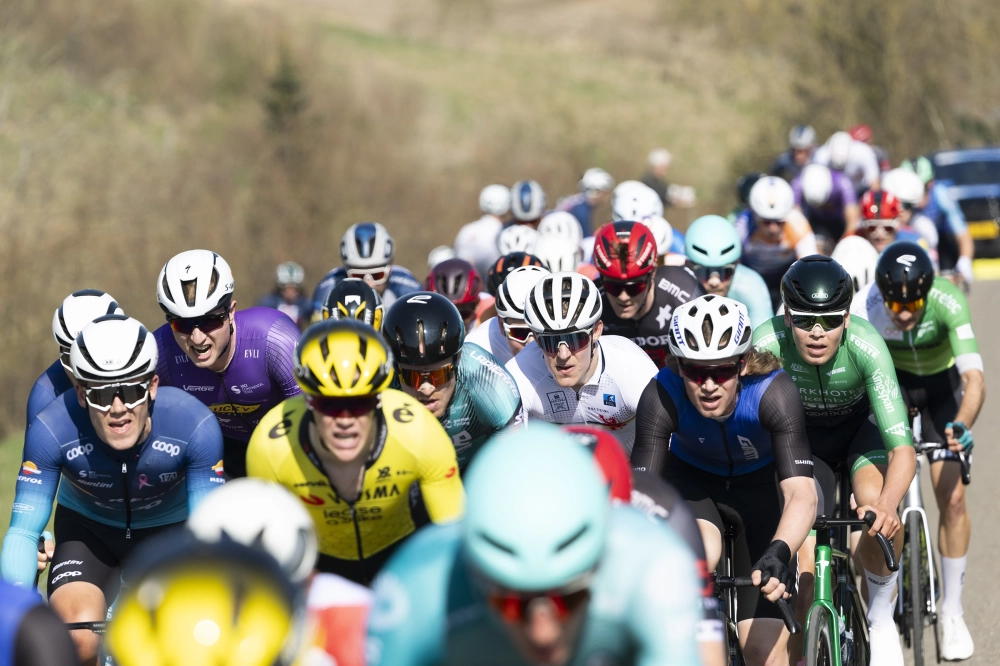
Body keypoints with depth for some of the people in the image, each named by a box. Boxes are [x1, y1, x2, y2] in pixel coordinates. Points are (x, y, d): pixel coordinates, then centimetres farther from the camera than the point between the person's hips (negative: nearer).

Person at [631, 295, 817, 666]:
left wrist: (778, 553, -62)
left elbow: (802, 494, -43)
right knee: (698, 555, -36)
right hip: (692, 479, 0)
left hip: (760, 485, 0)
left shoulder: (773, 393, -35)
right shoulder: (662, 396, -31)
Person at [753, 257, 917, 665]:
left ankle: (881, 617, -6)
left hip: (861, 429, -1)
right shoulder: (767, 344, -32)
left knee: (877, 515, -31)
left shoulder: (866, 346, -35)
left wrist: (886, 505, -57)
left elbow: (902, 448, -39)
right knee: (804, 562, -14)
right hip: (803, 437, 1)